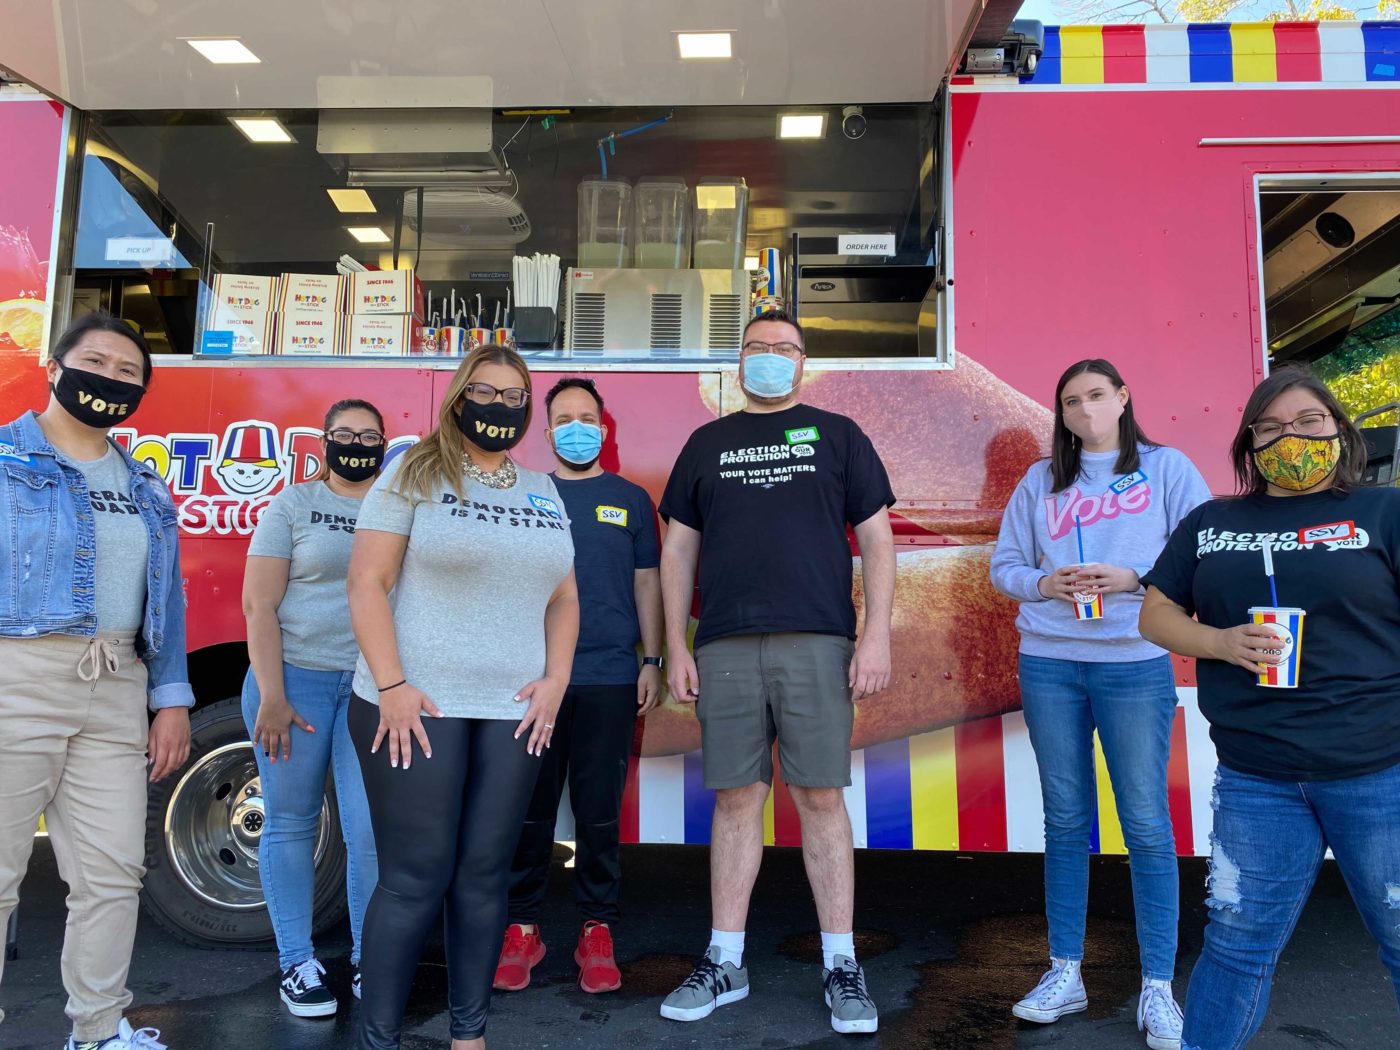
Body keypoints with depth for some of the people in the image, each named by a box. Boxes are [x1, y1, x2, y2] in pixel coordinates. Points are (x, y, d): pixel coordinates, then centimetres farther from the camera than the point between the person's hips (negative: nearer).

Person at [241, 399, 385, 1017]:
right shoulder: (294, 504, 4)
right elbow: (259, 604, -1)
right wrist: (271, 697, -9)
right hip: (294, 677, 0)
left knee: (373, 831, -5)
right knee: (291, 823, 8)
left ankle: (367, 959, 14)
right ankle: (296, 961, 23)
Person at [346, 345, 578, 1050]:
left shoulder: (544, 493, 14)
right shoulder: (414, 473, 0)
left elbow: (563, 598, 16)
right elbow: (368, 582, -7)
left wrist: (554, 680, 3)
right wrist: (391, 686, -14)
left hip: (514, 713, 4)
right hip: (415, 706, -4)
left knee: (483, 877, 9)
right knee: (415, 881, -1)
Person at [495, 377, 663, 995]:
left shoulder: (630, 499, 10)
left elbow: (645, 583, 10)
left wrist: (651, 661, 3)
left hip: (610, 678, 0)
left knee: (599, 810, 4)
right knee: (530, 808, 5)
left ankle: (597, 932, 16)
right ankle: (522, 927, 18)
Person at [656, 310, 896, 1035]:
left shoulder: (836, 435, 10)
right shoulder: (707, 444, 15)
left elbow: (876, 539, 5)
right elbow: (678, 550, 13)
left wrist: (876, 635, -5)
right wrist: (676, 648, 5)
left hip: (816, 643, -1)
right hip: (725, 647, 2)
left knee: (820, 797, 0)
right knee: (736, 798, 5)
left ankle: (840, 965, 13)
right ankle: (724, 963, 17)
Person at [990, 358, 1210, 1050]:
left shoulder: (1167, 468, 5)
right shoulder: (1041, 481, 12)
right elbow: (1003, 565, 11)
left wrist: (1133, 578, -15)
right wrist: (1043, 584, -8)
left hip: (1135, 664, -2)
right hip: (1049, 663, 3)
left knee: (1147, 825, 0)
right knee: (1065, 821, 9)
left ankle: (1157, 990, 13)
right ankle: (1065, 975, 19)